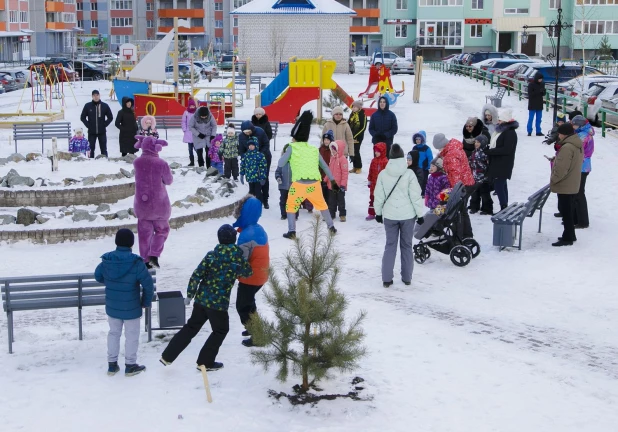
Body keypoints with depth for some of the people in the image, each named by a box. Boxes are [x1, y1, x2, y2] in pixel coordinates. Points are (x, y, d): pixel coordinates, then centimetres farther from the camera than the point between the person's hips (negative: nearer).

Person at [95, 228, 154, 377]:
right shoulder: (136, 263, -21)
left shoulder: (106, 260, -9)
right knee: (131, 336, 12)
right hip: (131, 308, -4)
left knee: (114, 333, 20)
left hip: (112, 306, 4)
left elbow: (98, 276, 8)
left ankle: (112, 364, 27)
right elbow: (148, 284, -18)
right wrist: (146, 302, -1)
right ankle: (130, 365, 22)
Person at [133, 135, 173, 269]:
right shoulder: (161, 164, -16)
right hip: (159, 203, -3)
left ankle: (145, 259, 13)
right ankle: (154, 254, -3)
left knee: (144, 232, 12)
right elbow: (169, 181, -4)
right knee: (162, 230, 13)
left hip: (141, 203, 3)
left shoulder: (137, 162, -8)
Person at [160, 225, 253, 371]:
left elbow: (196, 275, -3)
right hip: (219, 303, -4)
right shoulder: (238, 258, -9)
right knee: (221, 330, 19)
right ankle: (205, 362, 20)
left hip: (201, 299, 4)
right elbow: (248, 273, 10)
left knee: (191, 327, 19)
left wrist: (190, 295, 6)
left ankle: (168, 356, 19)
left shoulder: (211, 255, -1)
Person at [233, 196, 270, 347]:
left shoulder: (246, 234, -28)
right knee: (249, 302, 28)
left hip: (250, 277, -9)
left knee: (242, 306, 7)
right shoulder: (259, 229, 1)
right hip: (261, 274, 9)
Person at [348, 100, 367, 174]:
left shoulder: (363, 115, -10)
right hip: (351, 136, 6)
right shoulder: (352, 114, 9)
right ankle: (354, 167, 17)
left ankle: (359, 167, 3)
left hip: (358, 137, -6)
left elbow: (363, 127, -12)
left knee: (356, 152, -8)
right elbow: (348, 124, 17)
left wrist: (355, 136, -14)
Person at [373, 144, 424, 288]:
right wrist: (420, 214, 1)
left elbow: (379, 196, 2)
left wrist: (378, 212, 16)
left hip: (389, 215, 1)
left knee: (390, 245, 10)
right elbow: (416, 196, -9)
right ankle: (407, 278, 18)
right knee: (406, 245, 12)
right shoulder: (409, 174, -12)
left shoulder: (383, 174, -5)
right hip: (407, 215, -1)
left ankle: (387, 279, 7)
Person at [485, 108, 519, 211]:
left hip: (503, 165, -10)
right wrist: (490, 150, 3)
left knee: (499, 185, -11)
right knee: (502, 186, 13)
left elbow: (506, 149, -23)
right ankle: (505, 209, 20)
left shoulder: (510, 132, -16)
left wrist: (489, 151, -20)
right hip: (498, 164, 10)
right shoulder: (502, 130, 14)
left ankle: (504, 208, -9)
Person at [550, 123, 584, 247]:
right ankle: (570, 235, 27)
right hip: (573, 185, 10)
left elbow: (561, 168, -26)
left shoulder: (567, 147, -23)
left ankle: (568, 238, 1)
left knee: (566, 212, -4)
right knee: (568, 211, 19)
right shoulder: (578, 145, 10)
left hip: (564, 186, -10)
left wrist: (553, 180, -13)